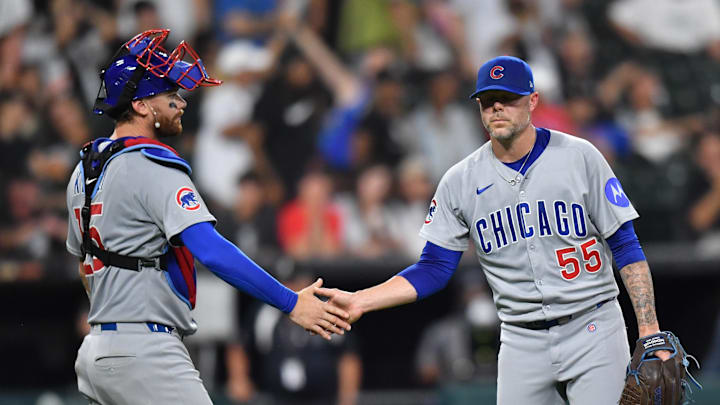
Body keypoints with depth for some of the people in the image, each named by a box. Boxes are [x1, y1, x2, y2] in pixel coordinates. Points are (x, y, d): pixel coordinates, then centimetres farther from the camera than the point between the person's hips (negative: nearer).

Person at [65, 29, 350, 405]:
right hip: (144, 354, -10)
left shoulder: (85, 169, 16)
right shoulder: (153, 166, -13)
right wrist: (291, 304, -25)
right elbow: (210, 251, -24)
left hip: (96, 348, 10)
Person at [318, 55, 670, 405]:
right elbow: (433, 269, 6)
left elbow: (626, 246, -1)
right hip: (522, 343, 2)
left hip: (594, 331, -2)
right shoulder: (460, 181, 3)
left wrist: (650, 331, -9)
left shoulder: (579, 157, -2)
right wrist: (359, 302, -7)